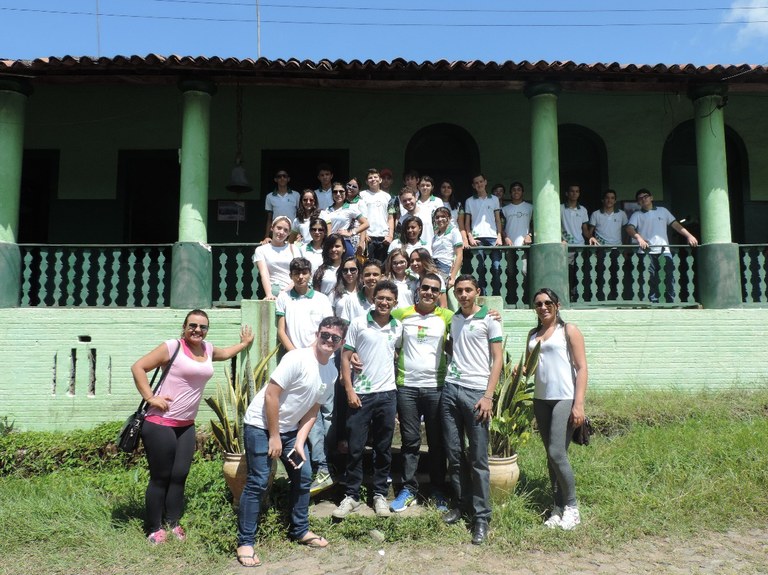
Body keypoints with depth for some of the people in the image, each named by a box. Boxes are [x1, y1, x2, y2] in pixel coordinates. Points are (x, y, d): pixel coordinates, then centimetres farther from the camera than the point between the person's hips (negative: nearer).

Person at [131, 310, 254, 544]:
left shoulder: (207, 349, 10)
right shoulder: (172, 347, -11)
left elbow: (224, 354, 34)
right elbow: (138, 368, -11)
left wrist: (244, 343, 38)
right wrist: (150, 397, -14)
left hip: (186, 425, 6)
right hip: (160, 424, -6)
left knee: (180, 476, 8)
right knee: (160, 478, 2)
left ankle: (173, 524, 21)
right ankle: (155, 529, 13)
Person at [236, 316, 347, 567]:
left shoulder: (332, 372, -1)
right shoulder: (297, 358, -24)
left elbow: (312, 410, 6)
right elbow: (271, 395, -24)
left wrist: (299, 442, -4)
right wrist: (274, 436, -19)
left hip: (289, 428, 8)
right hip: (261, 425, -8)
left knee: (303, 476, 10)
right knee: (258, 482, -8)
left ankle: (300, 531, 27)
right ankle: (245, 542, 3)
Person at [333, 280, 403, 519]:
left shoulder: (398, 327, 5)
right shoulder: (358, 323, -3)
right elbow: (345, 358, -3)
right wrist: (349, 390, -8)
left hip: (387, 394, 2)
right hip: (360, 394, -2)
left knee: (383, 448, 10)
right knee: (355, 448, 3)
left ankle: (380, 494, 22)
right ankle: (351, 496, 14)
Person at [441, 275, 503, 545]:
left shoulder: (489, 319, -1)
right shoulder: (453, 319, 13)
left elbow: (497, 359, -3)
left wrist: (488, 396, -11)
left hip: (476, 391, -5)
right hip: (451, 389, 5)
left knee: (478, 458, -2)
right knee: (454, 453, 8)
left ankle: (481, 516, 6)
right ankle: (462, 503, 24)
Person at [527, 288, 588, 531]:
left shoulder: (568, 330, -2)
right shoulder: (533, 334, 15)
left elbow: (581, 368, -7)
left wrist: (579, 404, -15)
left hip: (564, 399, -6)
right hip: (541, 399, 6)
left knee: (557, 453, -12)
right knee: (551, 456, 9)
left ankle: (572, 507, 4)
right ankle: (558, 508, 16)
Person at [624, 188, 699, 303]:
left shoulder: (662, 211, 20)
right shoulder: (636, 215, 15)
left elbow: (675, 224, 14)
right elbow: (630, 228, -3)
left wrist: (689, 235, -1)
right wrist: (639, 238, -23)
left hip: (664, 249, 1)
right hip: (647, 251, -1)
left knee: (669, 275, -10)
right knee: (651, 279, -4)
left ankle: (671, 301, -9)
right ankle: (654, 302, -2)